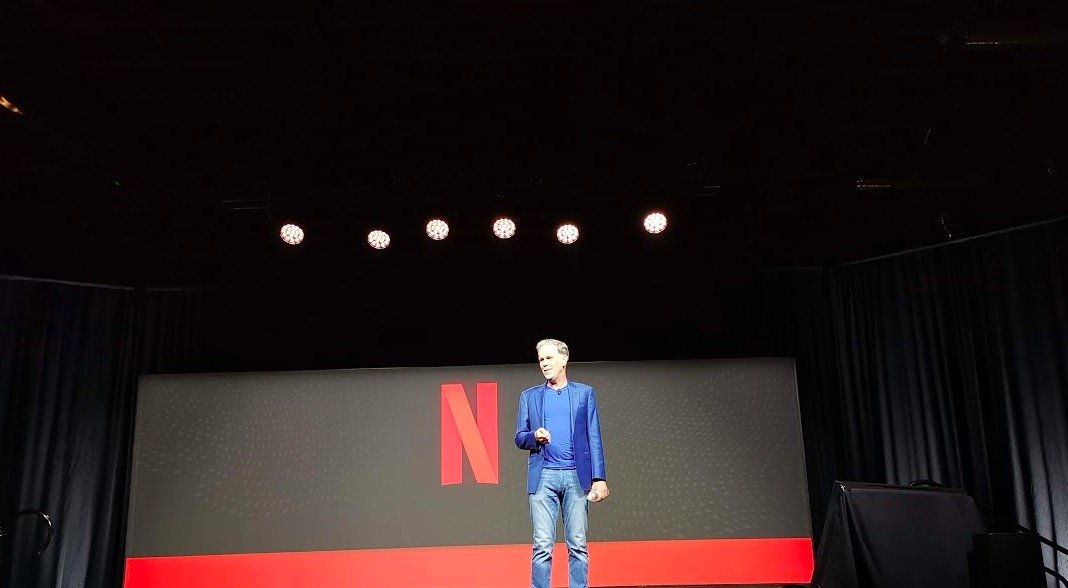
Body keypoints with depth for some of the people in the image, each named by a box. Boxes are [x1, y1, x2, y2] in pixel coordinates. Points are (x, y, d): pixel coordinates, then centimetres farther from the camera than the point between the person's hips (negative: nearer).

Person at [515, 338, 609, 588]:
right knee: (542, 546, -1)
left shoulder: (585, 393, 9)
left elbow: (594, 438, 5)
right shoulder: (529, 396, 12)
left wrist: (599, 478, -4)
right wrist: (535, 436, -13)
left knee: (578, 546, 2)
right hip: (543, 478, 1)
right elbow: (519, 438, 11)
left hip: (577, 477, 0)